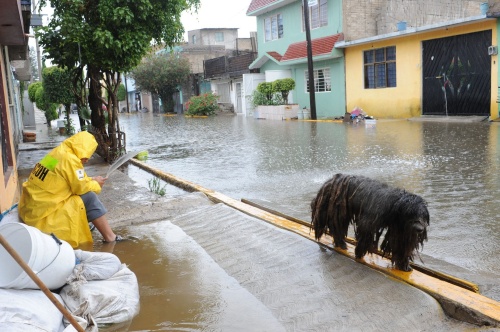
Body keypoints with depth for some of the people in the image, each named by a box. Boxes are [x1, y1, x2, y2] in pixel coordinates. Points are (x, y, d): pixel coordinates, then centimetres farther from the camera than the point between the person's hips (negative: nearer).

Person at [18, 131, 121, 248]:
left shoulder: (59, 152, 9)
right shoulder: (70, 159, -17)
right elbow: (81, 188, -11)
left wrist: (90, 181, 11)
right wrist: (95, 184, 6)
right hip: (42, 213, -10)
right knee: (89, 197, -10)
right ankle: (110, 237, -6)